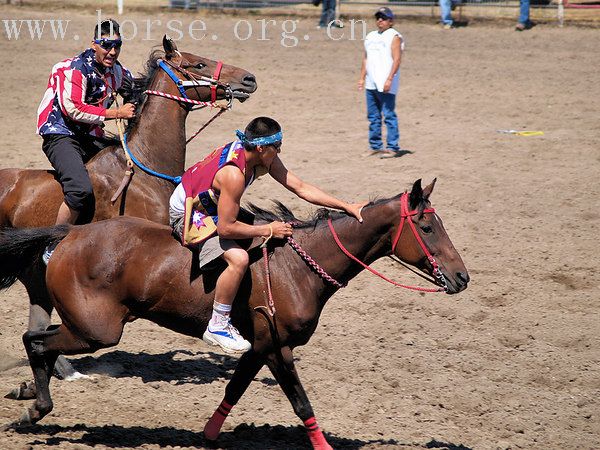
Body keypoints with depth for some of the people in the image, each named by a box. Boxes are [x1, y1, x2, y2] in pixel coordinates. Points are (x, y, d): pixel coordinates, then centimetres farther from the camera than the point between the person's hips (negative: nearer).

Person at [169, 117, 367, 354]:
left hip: (210, 206, 10)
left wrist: (347, 207, -10)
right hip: (187, 216, -10)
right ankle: (217, 327, -16)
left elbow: (301, 188, -5)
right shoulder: (233, 174, -35)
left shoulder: (265, 157, -9)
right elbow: (225, 228, -31)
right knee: (238, 258, -30)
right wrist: (268, 230, -23)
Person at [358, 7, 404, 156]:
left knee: (389, 115, -8)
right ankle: (375, 146, 18)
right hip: (371, 84, 8)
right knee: (373, 116, 11)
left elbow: (397, 60, -13)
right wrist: (362, 78, 15)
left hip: (385, 84, -8)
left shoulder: (394, 37, -5)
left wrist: (389, 79, -21)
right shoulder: (371, 36, 18)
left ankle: (392, 147, -6)